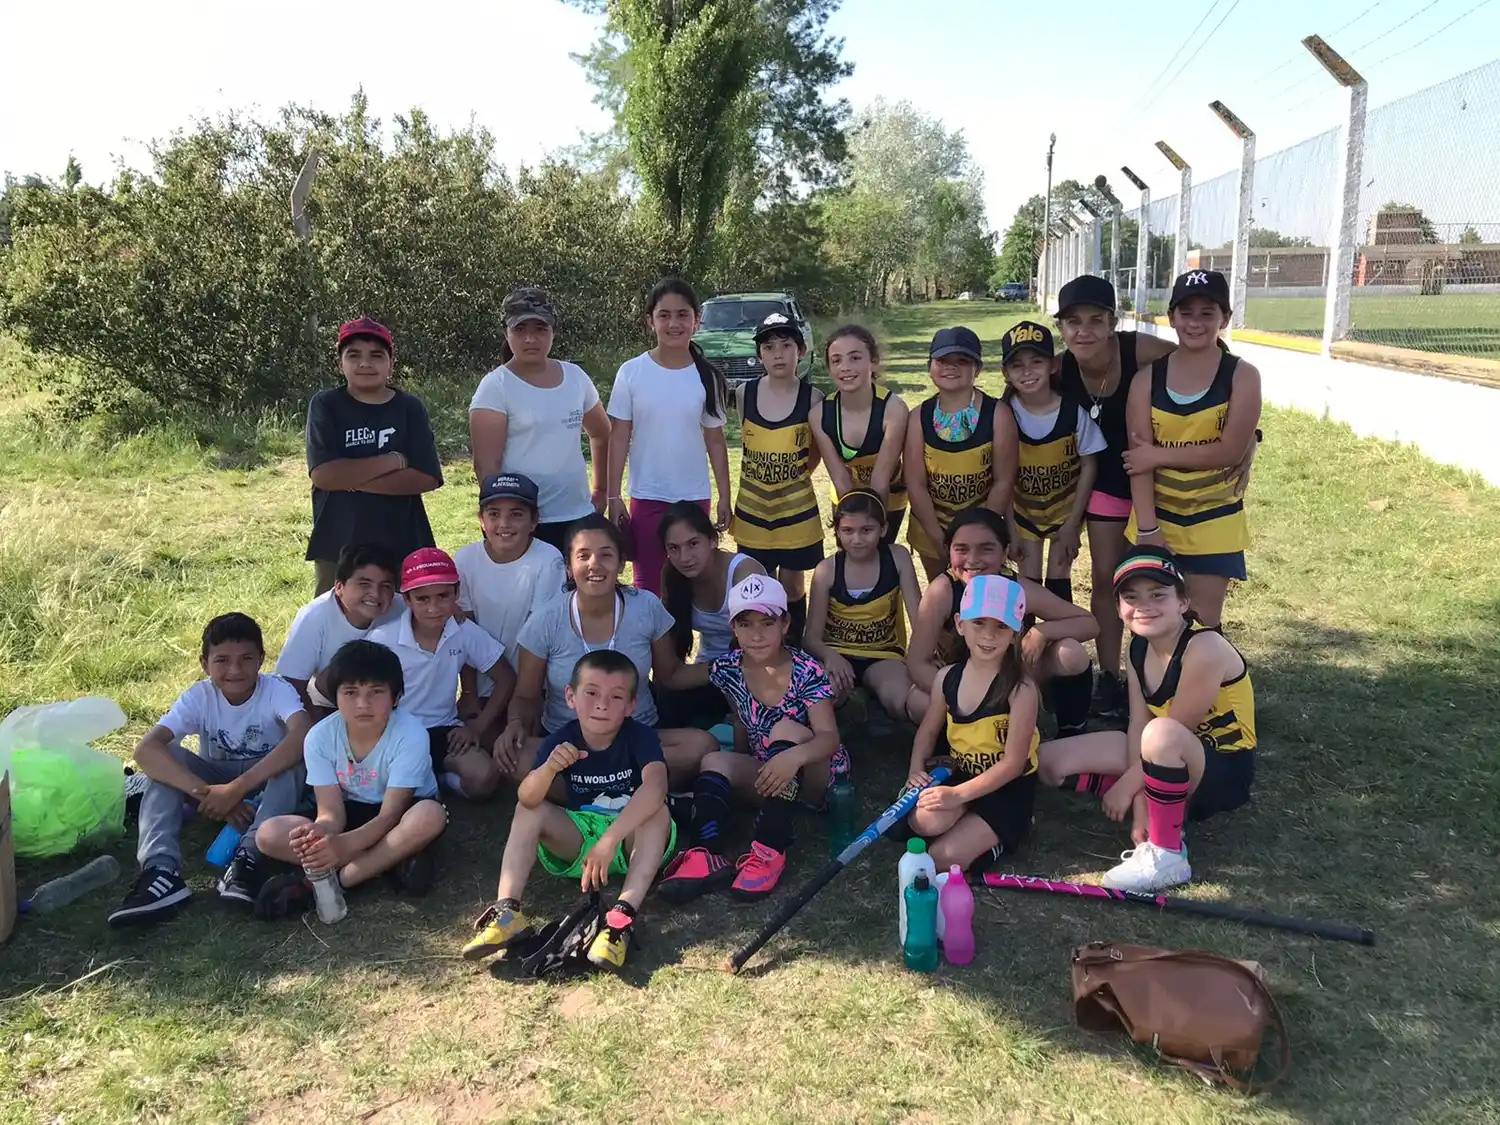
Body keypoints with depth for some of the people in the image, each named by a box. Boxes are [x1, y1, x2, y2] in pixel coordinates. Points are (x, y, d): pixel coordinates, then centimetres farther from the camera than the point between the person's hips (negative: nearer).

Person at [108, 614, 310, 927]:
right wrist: (206, 793, -44)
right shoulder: (198, 697, -18)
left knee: (295, 756, -34)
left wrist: (237, 788, -49)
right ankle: (161, 869, -37)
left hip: (269, 781, -2)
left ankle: (248, 857, -40)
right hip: (217, 780, 3)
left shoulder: (276, 690, -24)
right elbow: (145, 750, -32)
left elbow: (304, 736, -45)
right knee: (164, 758, -24)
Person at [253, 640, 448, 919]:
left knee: (430, 816, -39)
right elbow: (331, 812, -17)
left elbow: (389, 814, -27)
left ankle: (327, 882, -26)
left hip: (401, 816, -3)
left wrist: (344, 845, -45)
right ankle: (392, 860, -21)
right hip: (351, 814, 3)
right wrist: (318, 833, -43)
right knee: (268, 835, -20)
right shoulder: (320, 737, -16)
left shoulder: (410, 734, -26)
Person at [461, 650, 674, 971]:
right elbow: (527, 799, -24)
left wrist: (609, 841, -48)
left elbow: (655, 788, -39)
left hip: (632, 843, -3)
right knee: (528, 810, -15)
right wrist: (549, 768, -46)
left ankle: (623, 916, -45)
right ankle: (507, 910, -29)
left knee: (658, 812, -32)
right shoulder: (561, 741, -11)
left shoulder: (641, 737, -19)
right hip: (578, 842, 4)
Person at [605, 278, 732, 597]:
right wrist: (613, 496, -4)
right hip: (646, 497, -1)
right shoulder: (632, 373, -6)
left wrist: (724, 497, 2)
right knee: (648, 585, 5)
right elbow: (619, 439, -2)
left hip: (695, 497, 1)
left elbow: (715, 442, 3)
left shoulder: (707, 377, -3)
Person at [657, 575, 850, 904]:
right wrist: (742, 773, 11)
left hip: (816, 774, -4)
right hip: (766, 775, 5)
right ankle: (706, 855, -38)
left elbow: (830, 737, -29)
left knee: (785, 729, -31)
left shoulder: (805, 671, -20)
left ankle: (770, 849, -38)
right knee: (714, 762, -19)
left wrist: (794, 756, -48)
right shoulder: (728, 669, -7)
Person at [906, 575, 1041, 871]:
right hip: (960, 775, 5)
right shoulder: (947, 678, -3)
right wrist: (917, 768, -9)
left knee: (943, 858, -19)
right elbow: (928, 731, 11)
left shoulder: (1020, 689, -20)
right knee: (924, 821, -27)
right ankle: (969, 819, 3)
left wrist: (958, 795, -24)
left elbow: (1013, 763, -20)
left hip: (1008, 789, -4)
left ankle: (997, 837, 8)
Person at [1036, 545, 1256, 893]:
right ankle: (1164, 812, -1)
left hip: (1224, 771, -8)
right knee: (1049, 761, -2)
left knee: (1162, 734, -42)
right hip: (1174, 760, 8)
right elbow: (1137, 728, -9)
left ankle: (1167, 856, -22)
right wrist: (1140, 805, -18)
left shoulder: (1204, 649, -27)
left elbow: (1173, 731, -23)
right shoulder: (1139, 649, -3)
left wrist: (1126, 785, -15)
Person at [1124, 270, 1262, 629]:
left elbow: (1230, 451, -17)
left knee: (1202, 623, 4)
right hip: (1157, 516, 2)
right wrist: (1147, 527, -14)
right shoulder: (1148, 379, -4)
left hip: (1214, 521, -2)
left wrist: (1160, 455, -15)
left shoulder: (1242, 376, -8)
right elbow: (1139, 458, -9)